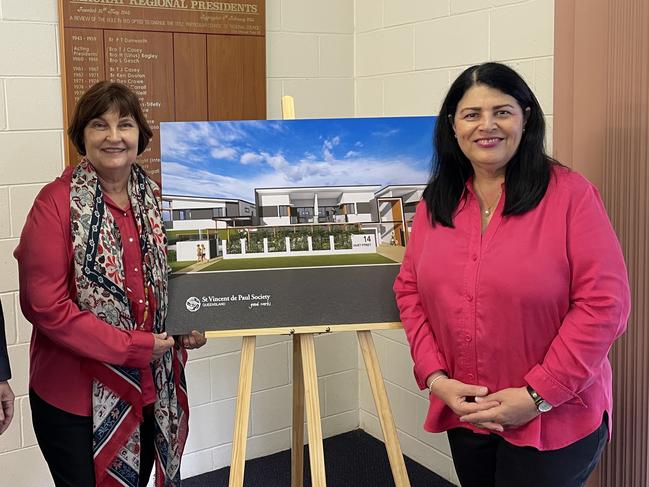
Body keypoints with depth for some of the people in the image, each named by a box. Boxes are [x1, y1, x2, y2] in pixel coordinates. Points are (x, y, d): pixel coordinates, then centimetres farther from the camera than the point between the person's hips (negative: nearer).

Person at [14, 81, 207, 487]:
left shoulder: (155, 198, 4)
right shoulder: (57, 202, -13)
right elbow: (46, 305, -18)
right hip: (76, 396, -5)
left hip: (153, 389, 5)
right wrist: (133, 347, -17)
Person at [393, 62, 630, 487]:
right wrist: (435, 376, -6)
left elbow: (604, 302, -15)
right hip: (464, 414, 5)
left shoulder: (570, 193, -12)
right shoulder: (435, 202, 3)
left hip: (554, 421, -4)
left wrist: (538, 395, -16)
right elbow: (410, 288, 7)